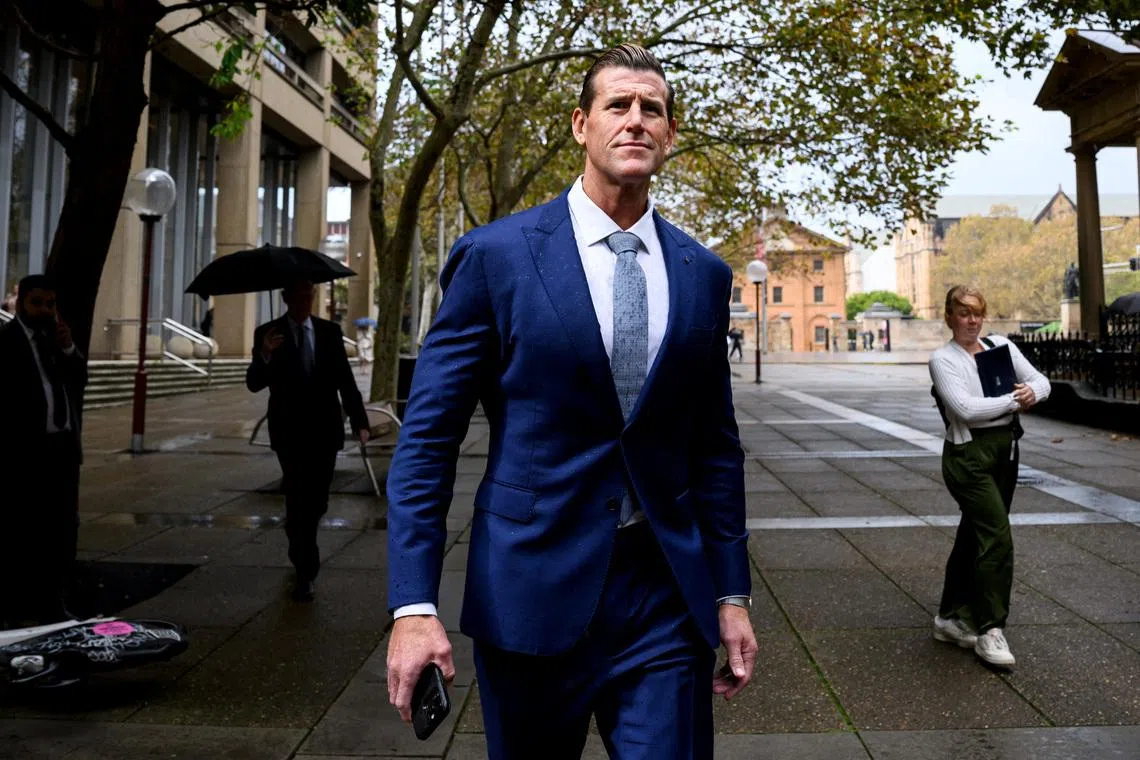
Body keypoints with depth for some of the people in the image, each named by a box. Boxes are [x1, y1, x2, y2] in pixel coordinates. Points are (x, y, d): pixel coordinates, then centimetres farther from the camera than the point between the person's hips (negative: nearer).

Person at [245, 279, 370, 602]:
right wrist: (264, 355, -29)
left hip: (325, 432, 2)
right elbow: (254, 384, -8)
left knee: (317, 502, 11)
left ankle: (300, 547, 40)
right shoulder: (268, 334, -1)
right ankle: (305, 572, 7)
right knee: (298, 500, -4)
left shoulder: (330, 331, 5)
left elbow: (346, 380, 2)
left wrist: (359, 421, -9)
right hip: (290, 433, -2)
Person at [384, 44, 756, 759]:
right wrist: (414, 605, -13)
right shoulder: (495, 256, -6)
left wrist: (731, 593, 7)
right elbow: (427, 437, -6)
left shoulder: (705, 274, 5)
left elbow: (716, 445, 9)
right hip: (531, 591, -2)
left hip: (666, 593, 2)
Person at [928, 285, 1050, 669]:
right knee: (998, 538, -12)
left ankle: (951, 617, 27)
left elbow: (1041, 380, 8)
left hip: (1006, 450, 6)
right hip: (969, 454, -6)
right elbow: (966, 408, -19)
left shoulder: (1002, 345, 10)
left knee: (973, 536, 14)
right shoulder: (942, 359, -7)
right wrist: (1013, 400, -13)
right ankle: (990, 630, -1)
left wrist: (1032, 392, -14)